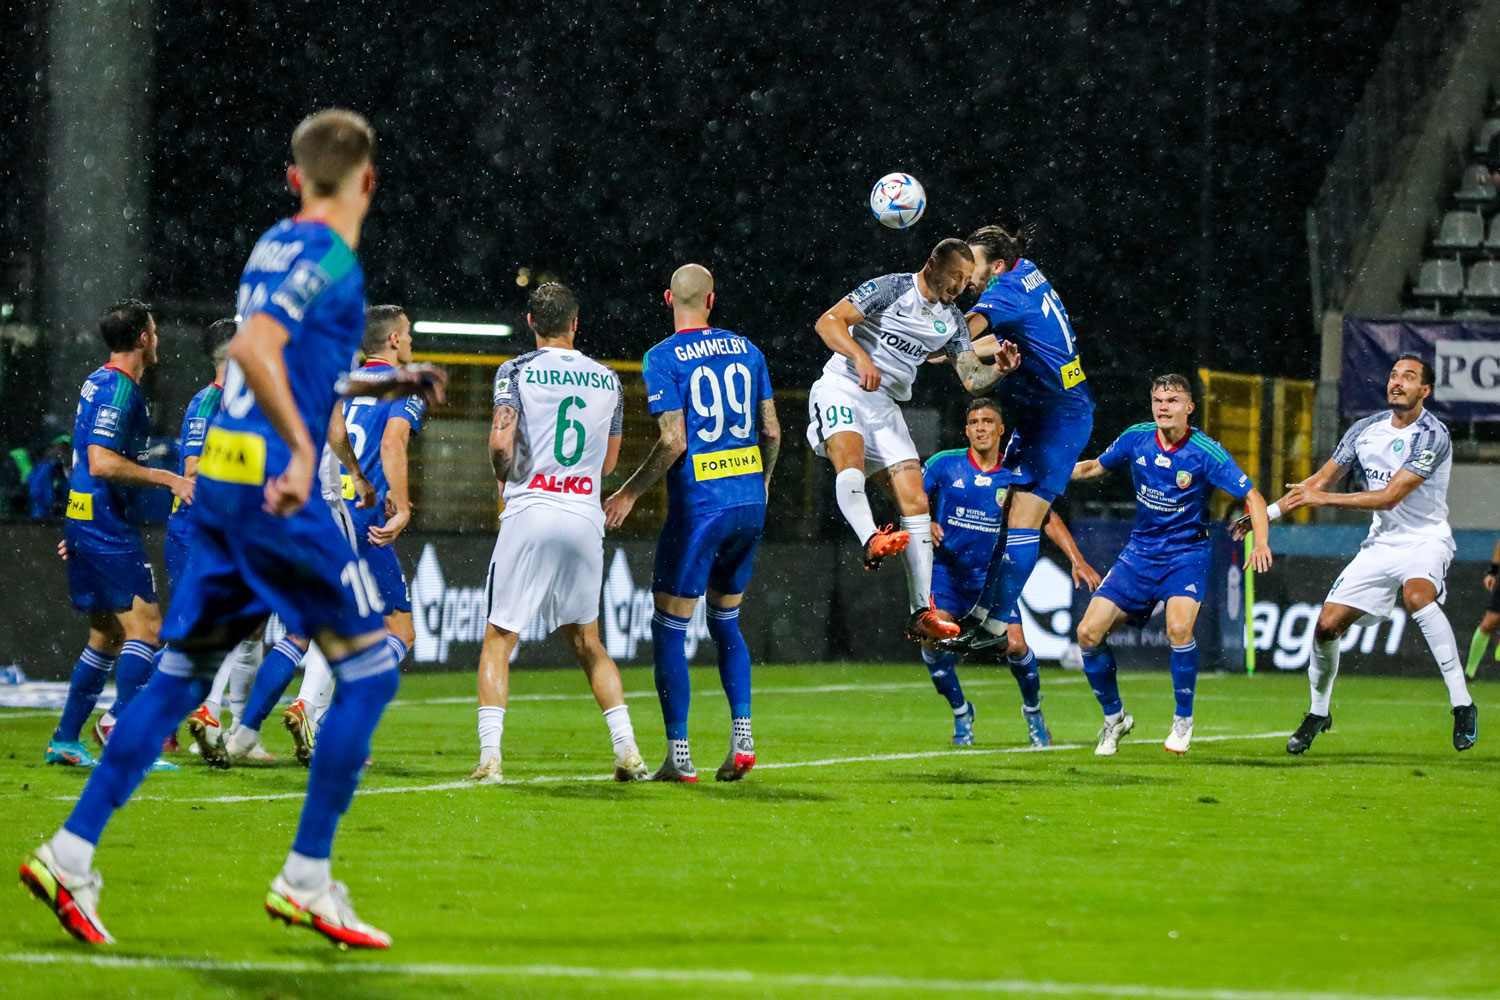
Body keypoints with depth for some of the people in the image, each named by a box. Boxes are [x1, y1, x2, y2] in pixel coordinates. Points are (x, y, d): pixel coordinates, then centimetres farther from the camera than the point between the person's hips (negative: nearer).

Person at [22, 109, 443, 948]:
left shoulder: (277, 247, 17)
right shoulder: (327, 258, -10)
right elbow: (253, 351, -25)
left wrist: (387, 385, 36)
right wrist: (302, 448, -28)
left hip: (221, 477, 9)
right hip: (273, 485, -9)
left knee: (182, 675, 11)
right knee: (369, 667, -1)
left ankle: (71, 855, 6)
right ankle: (306, 882, -1)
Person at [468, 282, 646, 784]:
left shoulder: (517, 372, -2)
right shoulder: (607, 380, 12)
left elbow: (501, 444, -12)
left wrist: (506, 479, 8)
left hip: (530, 513, -4)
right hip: (586, 517, 4)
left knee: (498, 639, 3)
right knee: (586, 642, 17)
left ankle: (489, 756, -9)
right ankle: (627, 750, 8)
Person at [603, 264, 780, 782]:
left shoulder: (663, 359, -8)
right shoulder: (746, 350, 8)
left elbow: (674, 442, -14)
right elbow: (772, 432, 10)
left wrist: (629, 492, -3)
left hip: (698, 506, -6)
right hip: (749, 505, 6)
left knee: (669, 629, 2)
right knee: (726, 622, 19)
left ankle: (679, 755, -1)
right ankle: (742, 736, 8)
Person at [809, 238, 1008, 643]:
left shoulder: (951, 321, 12)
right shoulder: (892, 288, -7)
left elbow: (972, 379, 11)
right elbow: (828, 322, -14)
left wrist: (999, 370, -11)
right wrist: (860, 355, -31)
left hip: (885, 405, 6)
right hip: (841, 389, -6)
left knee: (915, 502, -5)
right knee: (850, 457, -36)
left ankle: (921, 613, -6)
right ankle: (872, 541, -60)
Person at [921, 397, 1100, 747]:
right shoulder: (944, 465, -4)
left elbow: (1048, 518, 2)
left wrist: (1077, 560, -8)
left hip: (993, 575, 0)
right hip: (947, 570, 0)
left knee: (1016, 645, -12)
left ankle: (1033, 710, 18)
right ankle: (960, 712, 3)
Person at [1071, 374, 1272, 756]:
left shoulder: (1205, 452, -16)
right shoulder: (1137, 439, -4)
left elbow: (1252, 496, -13)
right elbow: (1097, 466, 15)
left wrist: (1261, 543, -29)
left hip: (1186, 555, -4)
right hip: (1140, 552, 4)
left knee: (1179, 627, -30)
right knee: (1089, 632, -6)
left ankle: (1183, 721, -9)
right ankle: (1114, 717, 17)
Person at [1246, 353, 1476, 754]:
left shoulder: (1432, 436, -17)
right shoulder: (1366, 429, 3)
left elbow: (1390, 496, -22)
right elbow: (1321, 480, 14)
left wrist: (1322, 498, -20)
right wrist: (1266, 513, 9)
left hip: (1425, 541, -6)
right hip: (1381, 543, 6)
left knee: (1417, 596, -38)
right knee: (1327, 625, -3)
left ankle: (1462, 706, -33)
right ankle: (1318, 713, 24)